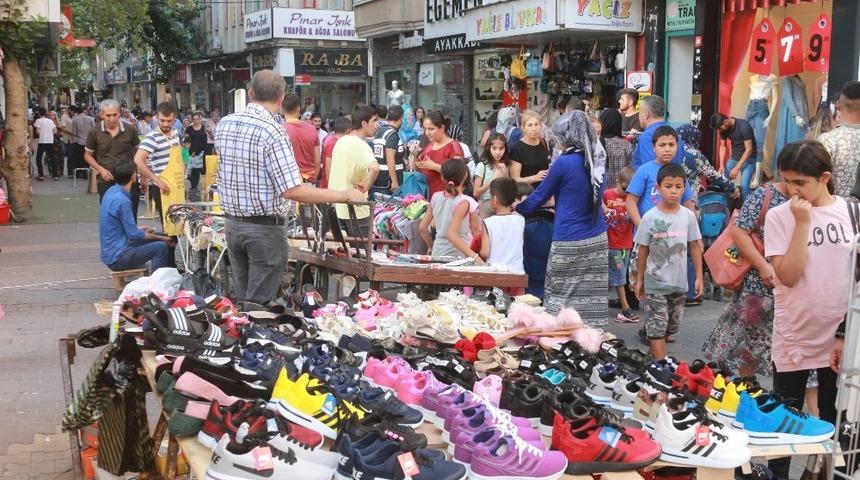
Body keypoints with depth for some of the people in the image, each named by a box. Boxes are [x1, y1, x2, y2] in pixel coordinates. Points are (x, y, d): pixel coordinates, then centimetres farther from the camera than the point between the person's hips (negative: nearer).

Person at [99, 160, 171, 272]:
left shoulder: (111, 191, 4)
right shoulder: (122, 200, -23)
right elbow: (133, 234, -18)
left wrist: (139, 229, 19)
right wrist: (159, 237, -6)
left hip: (110, 252, 10)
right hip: (117, 258, -10)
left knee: (158, 240, 17)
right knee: (161, 247, -17)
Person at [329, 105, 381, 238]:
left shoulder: (340, 141, 8)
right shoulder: (361, 146, -19)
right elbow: (375, 167, -38)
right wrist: (367, 186, -23)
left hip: (335, 206, 8)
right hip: (355, 210, -8)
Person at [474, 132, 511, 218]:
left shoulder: (506, 166, 4)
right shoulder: (482, 166, -9)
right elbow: (476, 193, -11)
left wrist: (505, 176, -9)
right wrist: (492, 180, -20)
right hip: (485, 207, -3)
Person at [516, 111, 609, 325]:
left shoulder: (564, 163, -13)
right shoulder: (597, 160, 7)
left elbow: (540, 196, -2)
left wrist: (517, 209, 14)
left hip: (569, 243, -6)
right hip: (597, 239, 6)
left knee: (560, 297, 4)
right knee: (592, 297, 6)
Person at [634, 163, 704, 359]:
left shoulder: (689, 216, -2)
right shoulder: (650, 217, -9)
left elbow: (695, 247, 5)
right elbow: (643, 250, -1)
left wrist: (699, 276, 3)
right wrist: (639, 279, 2)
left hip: (679, 282, 4)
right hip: (655, 283, -4)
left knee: (672, 326, 15)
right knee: (657, 328, -3)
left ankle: (654, 356, 34)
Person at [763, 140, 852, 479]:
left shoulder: (851, 212, -2)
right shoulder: (779, 216, -8)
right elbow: (788, 276, -17)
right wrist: (802, 223, -21)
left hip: (842, 337, 2)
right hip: (795, 338, -2)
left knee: (836, 421, 15)